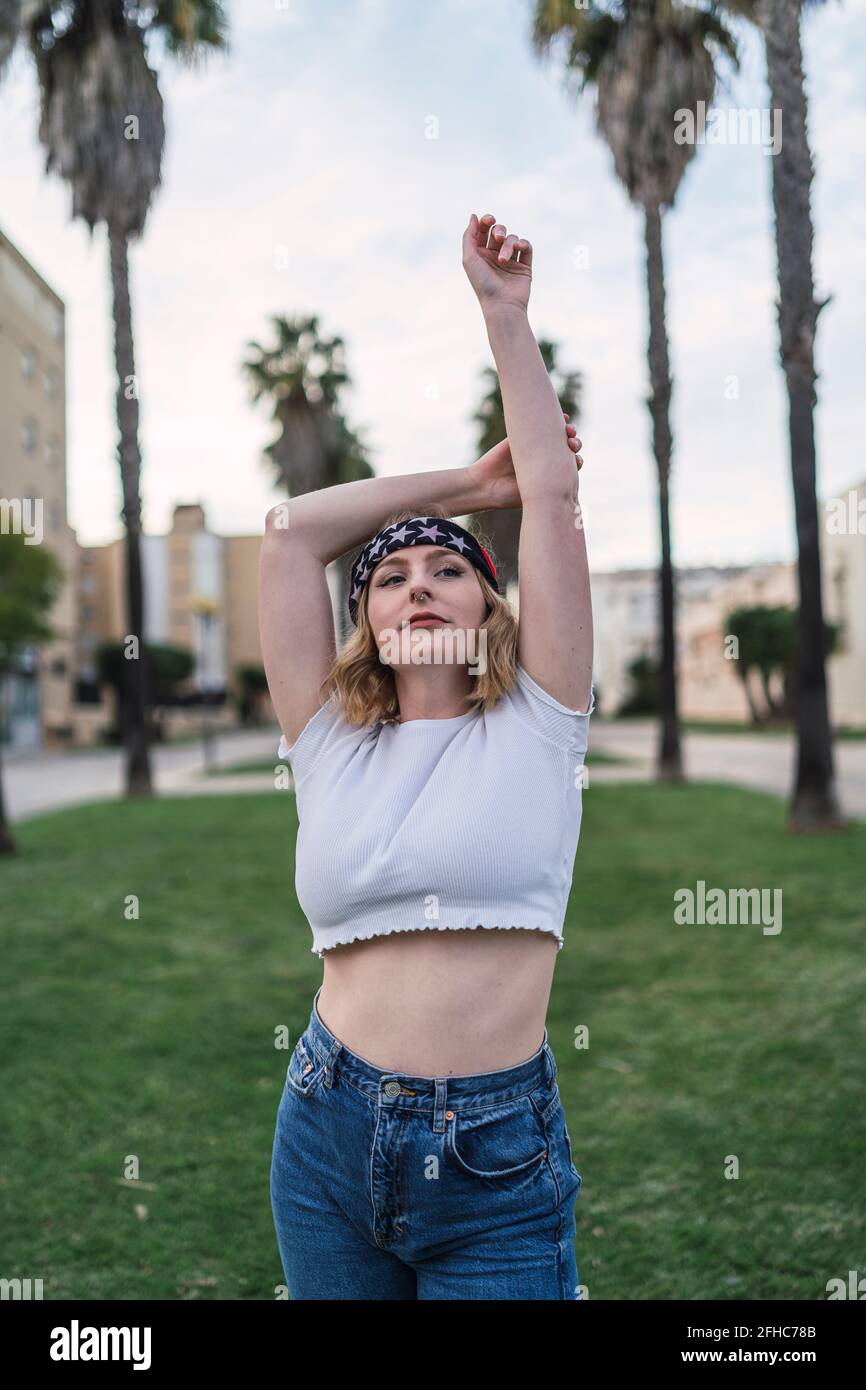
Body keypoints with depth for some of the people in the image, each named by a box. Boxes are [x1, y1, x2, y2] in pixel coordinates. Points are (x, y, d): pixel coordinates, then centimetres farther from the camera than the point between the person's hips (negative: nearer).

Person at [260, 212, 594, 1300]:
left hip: (497, 1156, -2)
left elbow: (555, 500, -3)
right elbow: (290, 531, 3)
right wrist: (473, 479, 10)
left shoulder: (537, 722, 0)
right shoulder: (332, 744, 4)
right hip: (329, 1137, 2)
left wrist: (505, 314, 2)